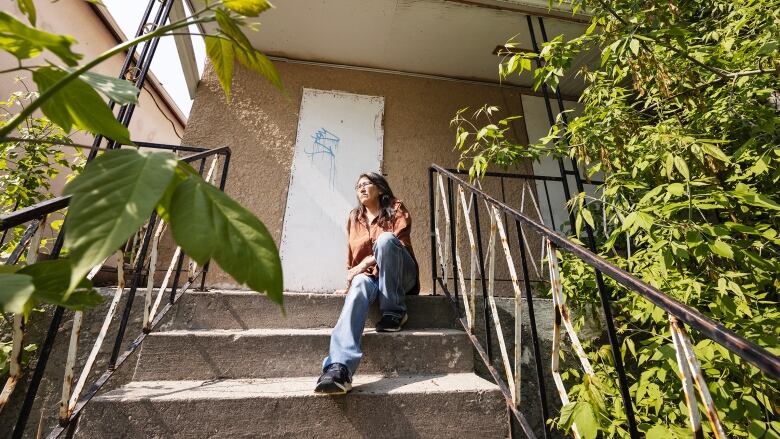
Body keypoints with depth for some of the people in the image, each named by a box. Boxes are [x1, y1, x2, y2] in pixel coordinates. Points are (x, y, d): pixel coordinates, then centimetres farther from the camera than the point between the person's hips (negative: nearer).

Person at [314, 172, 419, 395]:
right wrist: (353, 273, 1)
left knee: (385, 238, -31)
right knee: (359, 286, -35)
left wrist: (367, 261, -15)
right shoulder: (354, 217, 15)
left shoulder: (395, 208, 4)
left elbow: (401, 244, -10)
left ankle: (394, 312, -23)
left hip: (400, 276, -2)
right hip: (369, 276, 2)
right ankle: (339, 368, -51)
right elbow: (352, 256, 18)